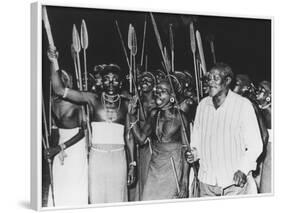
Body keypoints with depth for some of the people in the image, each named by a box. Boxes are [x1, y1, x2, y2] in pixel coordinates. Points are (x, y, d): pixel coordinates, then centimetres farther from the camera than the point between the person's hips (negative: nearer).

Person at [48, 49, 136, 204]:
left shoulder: (126, 104, 6)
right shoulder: (92, 99, 2)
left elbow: (129, 137, 9)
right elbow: (60, 90, -5)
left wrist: (132, 165, 7)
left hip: (118, 158, 1)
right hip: (97, 156, -1)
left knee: (117, 199, 4)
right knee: (96, 198, 0)